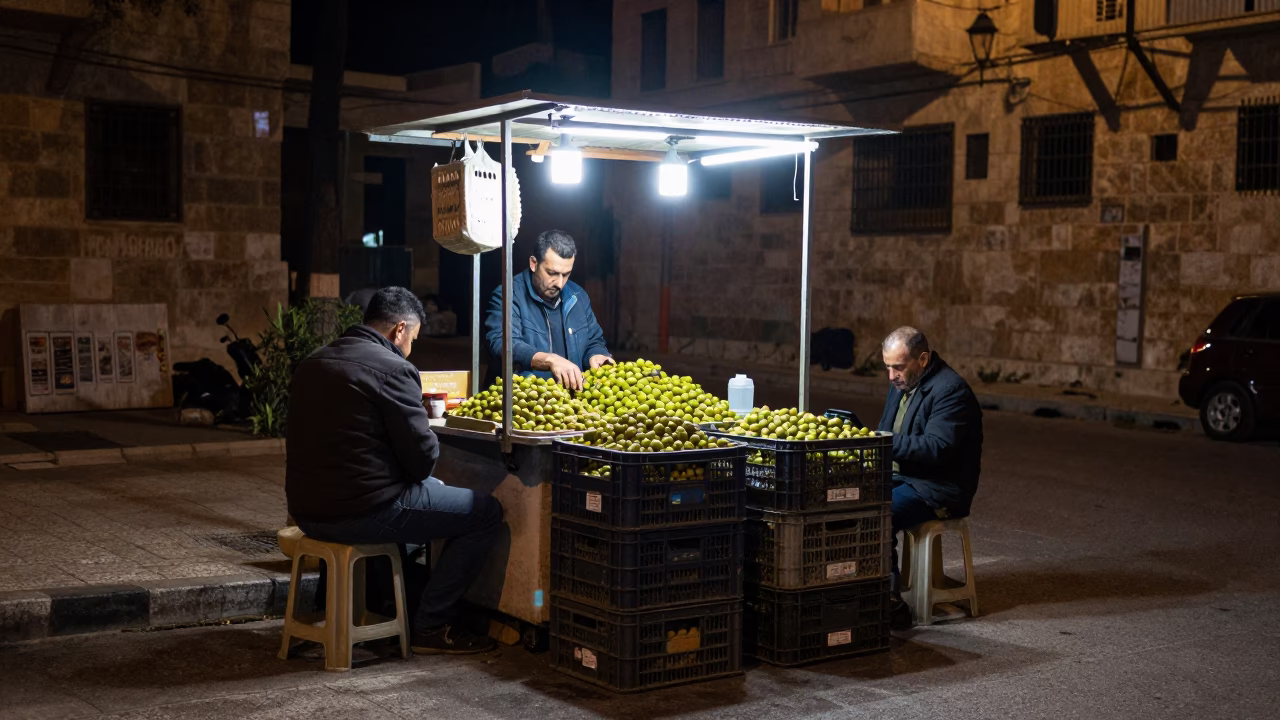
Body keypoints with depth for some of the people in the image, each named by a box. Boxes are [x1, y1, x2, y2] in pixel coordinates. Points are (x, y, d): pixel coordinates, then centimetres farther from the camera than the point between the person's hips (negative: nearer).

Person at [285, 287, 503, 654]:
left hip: (307, 511, 9)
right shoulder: (393, 369, -13)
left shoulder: (311, 364, 12)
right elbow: (423, 455, -14)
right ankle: (430, 626, 5)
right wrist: (421, 474, 11)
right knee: (486, 513, 2)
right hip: (362, 513, -9)